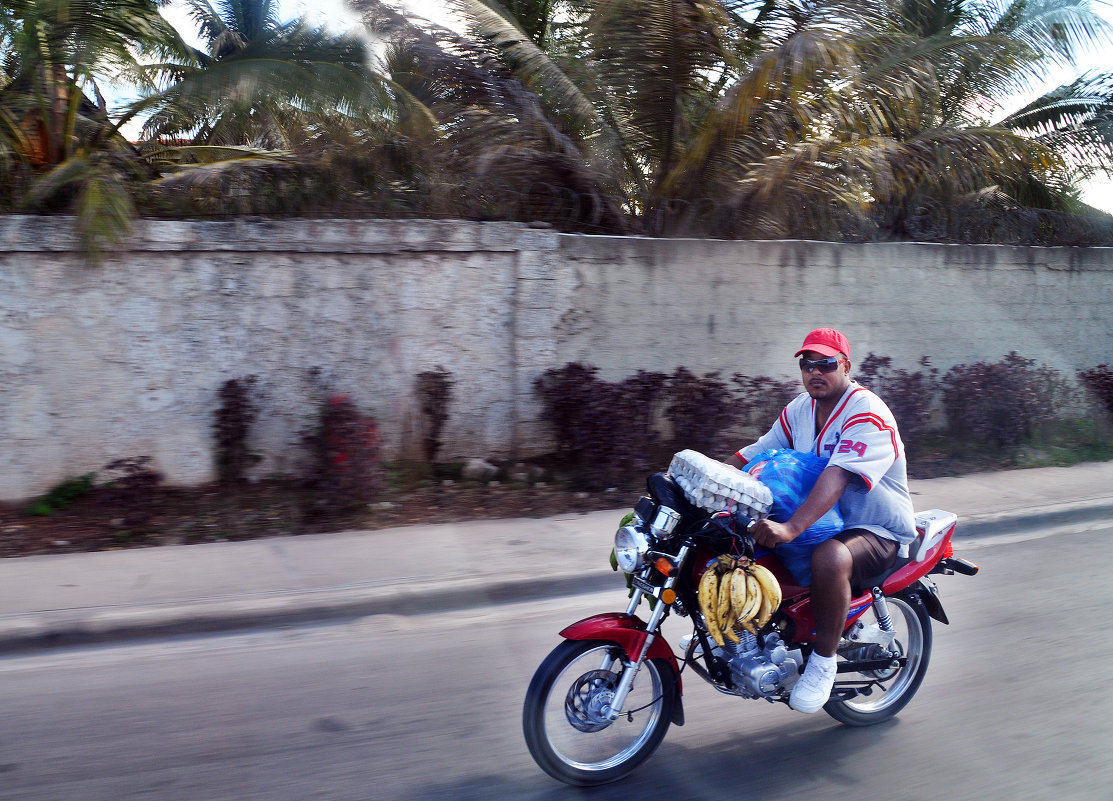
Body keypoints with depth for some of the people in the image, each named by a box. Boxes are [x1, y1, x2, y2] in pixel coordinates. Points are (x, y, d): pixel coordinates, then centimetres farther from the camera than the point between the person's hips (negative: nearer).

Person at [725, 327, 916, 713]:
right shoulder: (799, 409, 7)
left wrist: (792, 528, -49)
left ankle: (823, 660, -18)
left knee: (830, 558, -39)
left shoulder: (868, 415, -20)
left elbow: (837, 477, -35)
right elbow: (754, 453, 6)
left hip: (878, 531, -8)